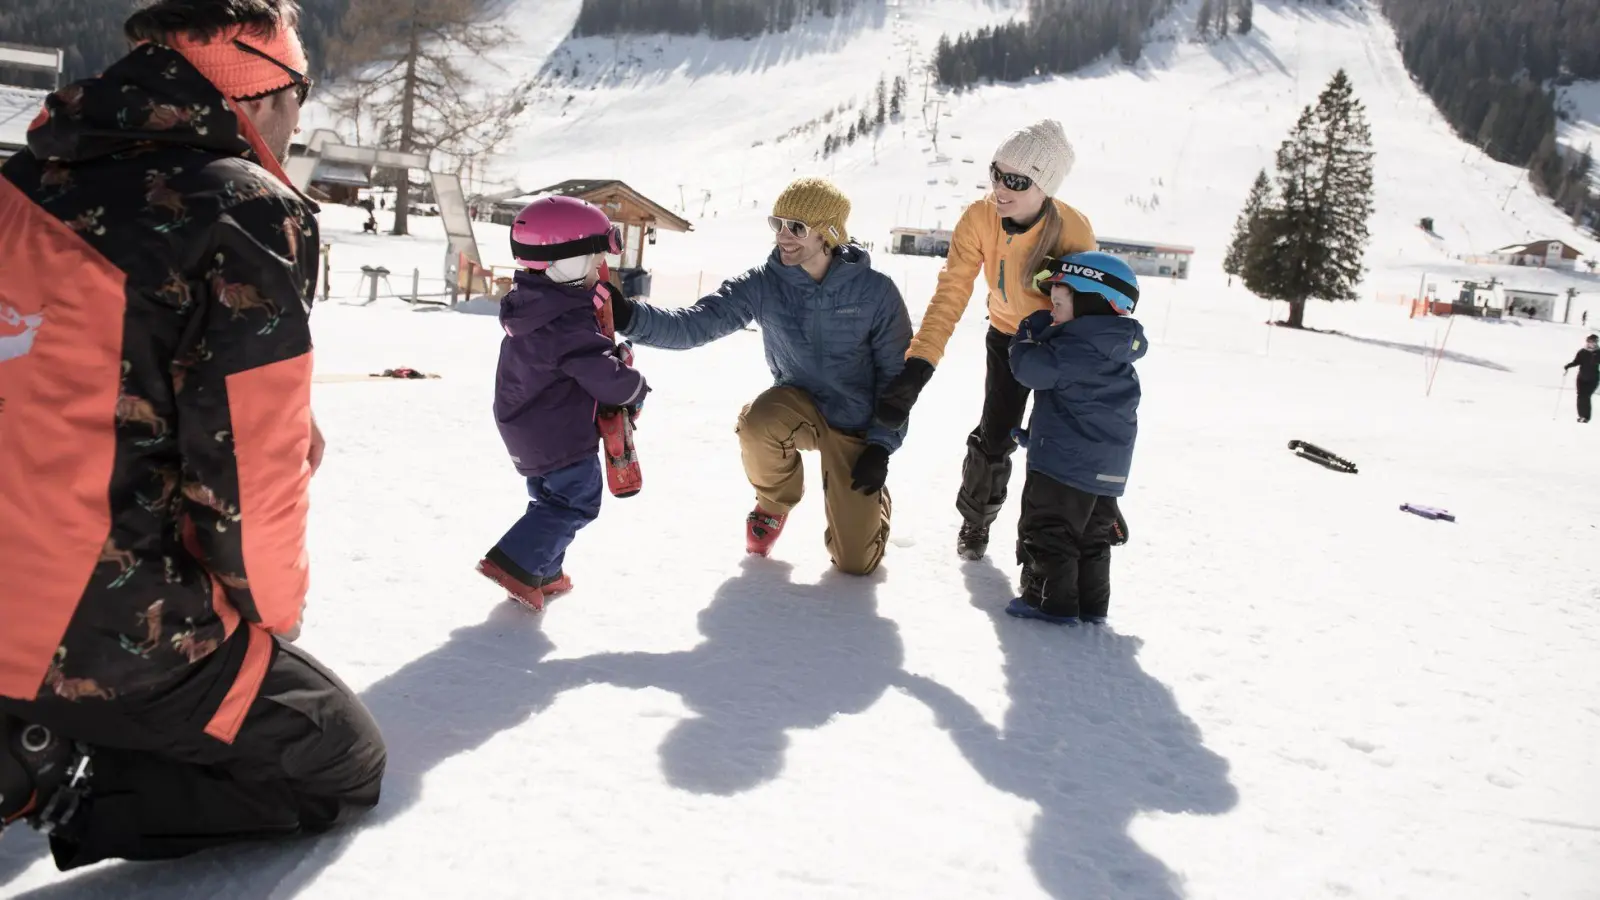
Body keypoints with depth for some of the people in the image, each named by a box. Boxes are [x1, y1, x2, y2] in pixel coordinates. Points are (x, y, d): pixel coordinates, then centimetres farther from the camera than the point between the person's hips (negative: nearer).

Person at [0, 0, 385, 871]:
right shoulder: (249, 215, -18)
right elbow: (250, 470, -17)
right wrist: (270, 610, 1)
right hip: (117, 636, -7)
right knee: (344, 764, 13)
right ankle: (89, 803, -2)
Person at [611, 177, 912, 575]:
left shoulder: (875, 292, -17)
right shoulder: (762, 285, -14)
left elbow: (897, 373, -7)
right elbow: (693, 325, -24)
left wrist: (882, 444, -13)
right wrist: (630, 316, -42)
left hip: (855, 424, -1)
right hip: (800, 405, 1)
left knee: (855, 561, -3)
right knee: (757, 421, -37)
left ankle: (869, 498, 35)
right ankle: (775, 502, -2)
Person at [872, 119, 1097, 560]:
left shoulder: (1074, 231, -32)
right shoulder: (978, 218, -26)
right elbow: (951, 293, -30)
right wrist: (918, 366, -39)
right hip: (1007, 337, 2)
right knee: (994, 437, 2)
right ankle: (974, 520, 30)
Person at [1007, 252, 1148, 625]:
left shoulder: (1076, 348, -19)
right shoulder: (1119, 350, 9)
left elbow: (1030, 369, -16)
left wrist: (1027, 335, 0)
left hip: (1064, 463, -9)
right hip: (1108, 468, 9)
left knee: (1046, 532, 1)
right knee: (1093, 535, 17)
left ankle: (1051, 601, 3)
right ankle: (1092, 604, 22)